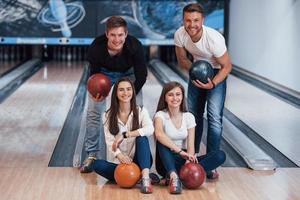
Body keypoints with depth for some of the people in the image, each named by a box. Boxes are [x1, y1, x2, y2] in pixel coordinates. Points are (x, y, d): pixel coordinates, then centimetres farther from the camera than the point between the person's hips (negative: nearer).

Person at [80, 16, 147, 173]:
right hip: (104, 73, 0)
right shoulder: (96, 48, -35)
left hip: (128, 73, 0)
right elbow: (94, 73, -17)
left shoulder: (135, 47, -37)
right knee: (94, 112, -4)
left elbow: (141, 76, -22)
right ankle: (91, 155, 8)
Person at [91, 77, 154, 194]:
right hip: (118, 162, 1)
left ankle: (145, 177, -41)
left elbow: (150, 129, -21)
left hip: (139, 162, -1)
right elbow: (109, 141, -11)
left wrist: (125, 135, -28)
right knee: (96, 164, -26)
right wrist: (119, 155, -33)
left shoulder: (141, 111, 0)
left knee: (142, 139, -27)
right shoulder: (108, 115, 1)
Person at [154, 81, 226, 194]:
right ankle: (173, 176, -49)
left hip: (183, 160, 3)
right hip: (167, 162, -3)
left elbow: (190, 144, -9)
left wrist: (189, 158, -31)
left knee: (220, 156, -18)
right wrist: (180, 151, -41)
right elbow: (159, 134, -32)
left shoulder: (189, 117, 2)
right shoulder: (160, 115, -8)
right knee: (162, 142, -33)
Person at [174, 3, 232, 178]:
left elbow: (227, 67, -21)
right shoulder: (180, 35, -23)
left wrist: (212, 83, -35)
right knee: (194, 115, 12)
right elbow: (182, 59, -4)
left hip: (216, 74, -4)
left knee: (215, 118, -13)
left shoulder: (214, 39, -35)